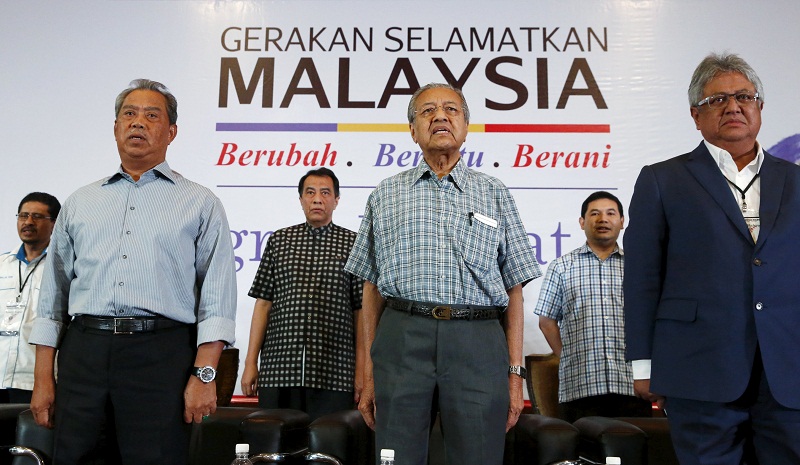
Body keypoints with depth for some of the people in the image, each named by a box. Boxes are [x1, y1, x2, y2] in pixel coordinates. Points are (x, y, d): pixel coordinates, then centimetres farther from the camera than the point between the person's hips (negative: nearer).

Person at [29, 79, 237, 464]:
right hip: (83, 351, 3)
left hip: (161, 354, -3)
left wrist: (204, 374, -10)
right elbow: (53, 294, 16)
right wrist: (43, 378, 10)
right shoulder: (79, 203, 18)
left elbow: (216, 299, -1)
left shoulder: (200, 204, 7)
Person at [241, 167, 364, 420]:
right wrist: (251, 362, 5)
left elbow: (361, 310, 4)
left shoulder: (352, 244, 6)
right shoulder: (279, 240, 12)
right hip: (278, 368, 2)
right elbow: (263, 303, 10)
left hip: (333, 372, -1)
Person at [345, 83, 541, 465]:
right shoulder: (385, 196, 15)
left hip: (477, 341, 0)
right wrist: (369, 375, 8)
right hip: (402, 336, 0)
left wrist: (515, 372, 3)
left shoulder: (494, 195, 14)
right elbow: (372, 290, 12)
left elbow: (513, 290, 11)